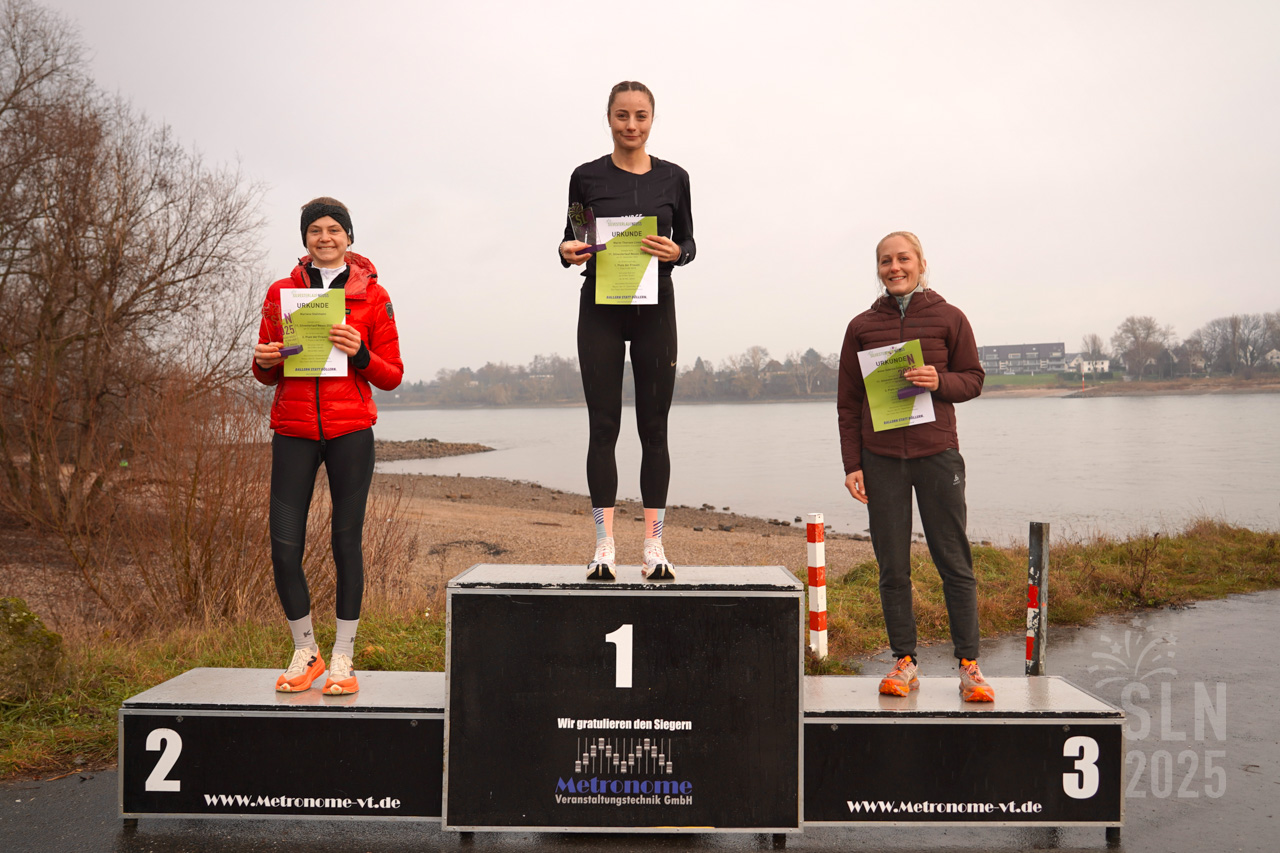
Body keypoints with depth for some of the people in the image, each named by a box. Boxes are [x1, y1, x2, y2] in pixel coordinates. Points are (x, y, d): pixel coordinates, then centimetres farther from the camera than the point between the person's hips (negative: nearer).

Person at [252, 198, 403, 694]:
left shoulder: (372, 295, 4)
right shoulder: (281, 292, 10)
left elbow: (392, 375, 3)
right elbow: (266, 374, 15)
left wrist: (360, 353, -15)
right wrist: (265, 362, -7)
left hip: (350, 432, -2)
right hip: (294, 432, 2)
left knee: (347, 542, 2)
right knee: (284, 546, -2)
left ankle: (343, 659, 14)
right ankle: (305, 653, 17)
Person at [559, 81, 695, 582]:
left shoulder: (673, 178, 6)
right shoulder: (587, 177, 3)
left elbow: (689, 241, 11)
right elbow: (572, 240, 10)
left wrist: (675, 252, -11)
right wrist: (569, 253, -13)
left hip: (654, 309, 1)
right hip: (600, 309, -1)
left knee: (654, 428, 2)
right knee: (604, 426, -1)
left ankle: (654, 546, 8)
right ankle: (604, 546, 4)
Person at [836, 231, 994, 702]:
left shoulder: (949, 318, 5)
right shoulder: (861, 327, 8)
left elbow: (973, 379, 8)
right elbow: (848, 401, 8)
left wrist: (940, 382, -14)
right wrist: (852, 464, 2)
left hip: (936, 453, -1)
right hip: (881, 458, 1)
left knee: (955, 563, 0)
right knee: (892, 567, 4)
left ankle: (969, 665, 8)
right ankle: (905, 662, 14)